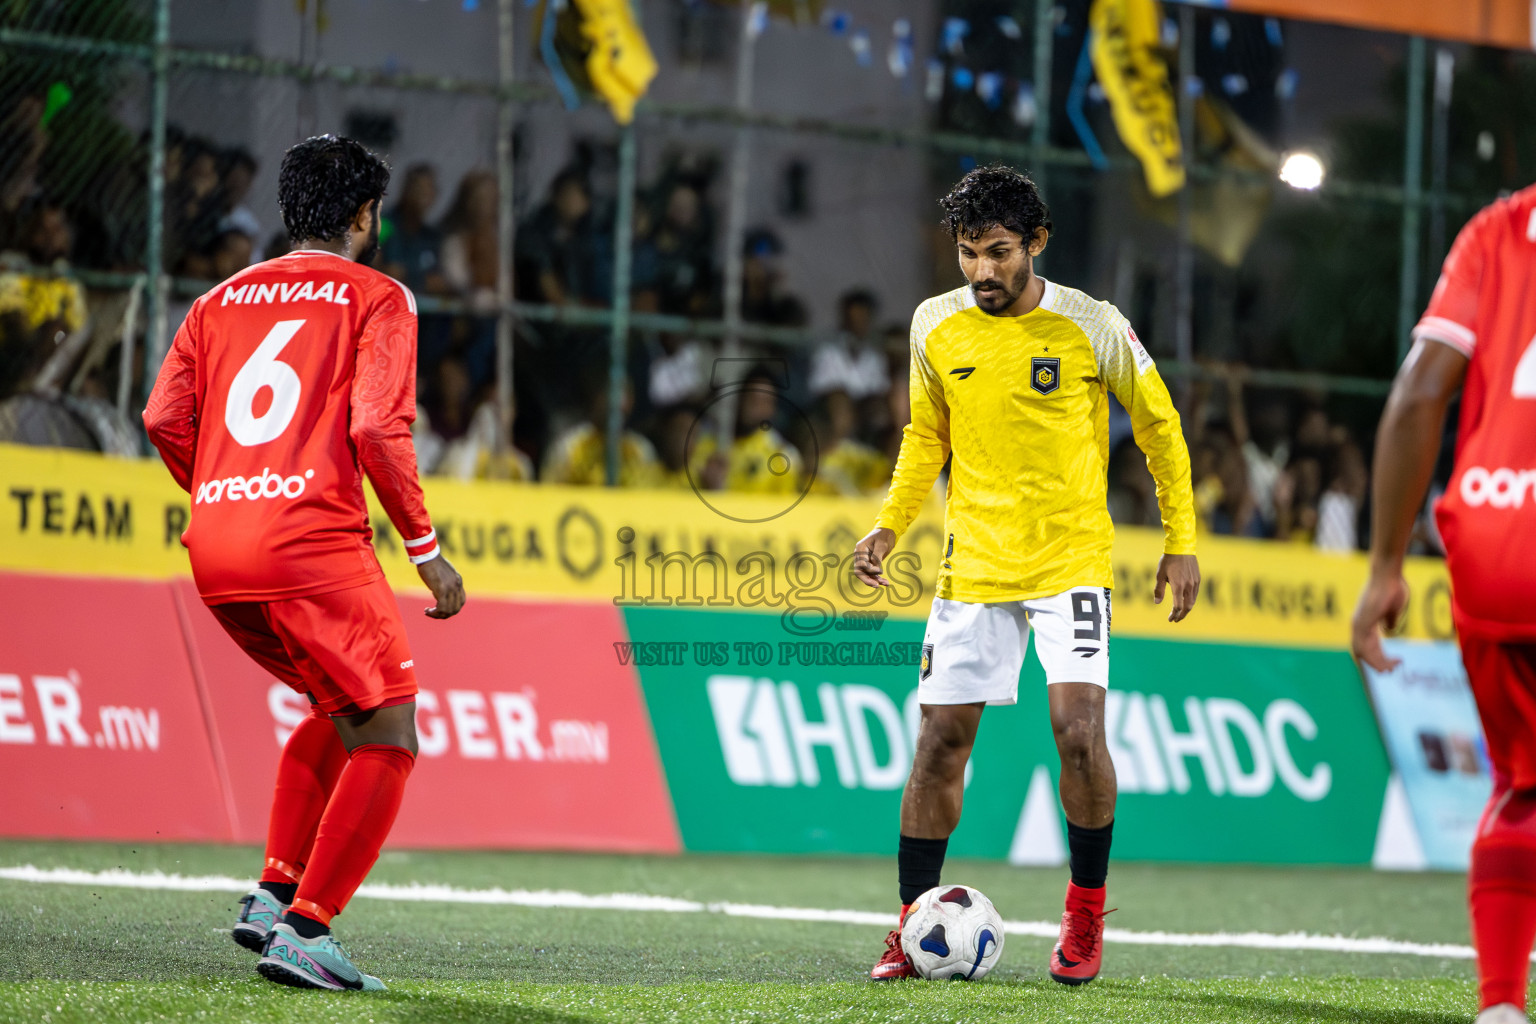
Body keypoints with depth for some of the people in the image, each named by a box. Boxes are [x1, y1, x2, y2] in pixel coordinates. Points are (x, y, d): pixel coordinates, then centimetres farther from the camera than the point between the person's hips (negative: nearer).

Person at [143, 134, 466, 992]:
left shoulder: (224, 299, 20)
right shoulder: (377, 299, 4)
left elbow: (165, 419, 11)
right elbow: (378, 429, -10)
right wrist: (427, 550, -3)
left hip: (214, 550, 7)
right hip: (313, 544, -7)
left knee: (339, 713, 25)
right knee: (388, 740, 0)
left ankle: (274, 893, 16)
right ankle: (305, 928, -11)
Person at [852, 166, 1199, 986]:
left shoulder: (1094, 329, -9)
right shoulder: (935, 327, 0)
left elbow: (1159, 428, 4)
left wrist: (1180, 542, 3)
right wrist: (889, 525, 1)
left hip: (1070, 558, -3)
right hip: (972, 563, 3)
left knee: (1078, 726, -18)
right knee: (939, 740, 2)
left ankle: (1086, 911, 0)